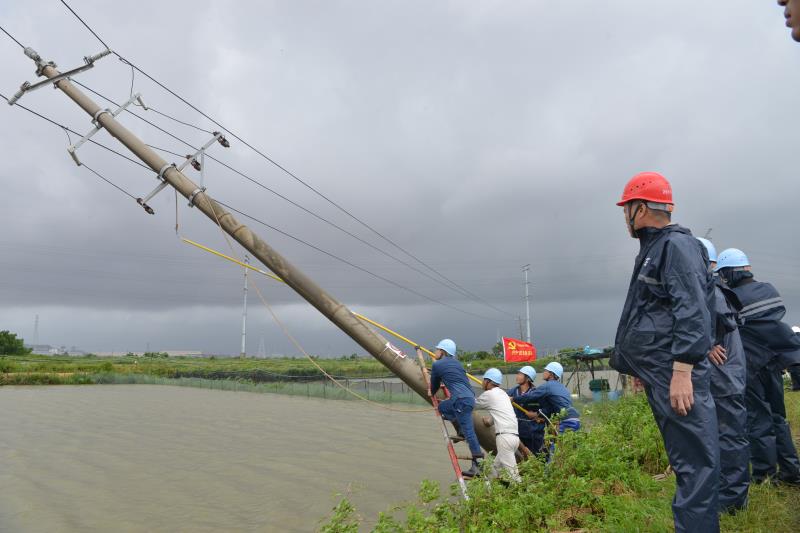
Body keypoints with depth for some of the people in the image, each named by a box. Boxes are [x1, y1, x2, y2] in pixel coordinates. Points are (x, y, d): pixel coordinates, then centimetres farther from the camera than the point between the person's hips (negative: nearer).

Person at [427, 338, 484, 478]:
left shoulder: (437, 365, 5)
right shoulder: (456, 363, 24)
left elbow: (434, 386, 16)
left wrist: (432, 394, 37)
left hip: (461, 399, -8)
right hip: (469, 396, 8)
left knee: (468, 432, -6)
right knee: (442, 407, 24)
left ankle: (478, 464, -7)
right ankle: (460, 430, 13)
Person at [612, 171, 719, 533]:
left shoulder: (677, 245, -9)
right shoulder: (653, 250, 20)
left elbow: (692, 314, -19)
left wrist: (682, 371, -24)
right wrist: (642, 367, 25)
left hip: (675, 374, -10)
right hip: (658, 374, 10)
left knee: (694, 461, -6)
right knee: (686, 460, 15)